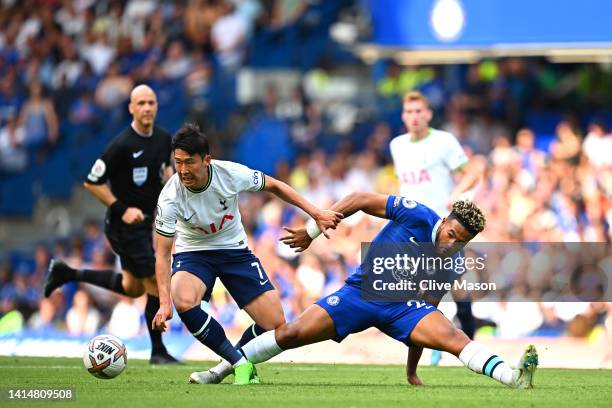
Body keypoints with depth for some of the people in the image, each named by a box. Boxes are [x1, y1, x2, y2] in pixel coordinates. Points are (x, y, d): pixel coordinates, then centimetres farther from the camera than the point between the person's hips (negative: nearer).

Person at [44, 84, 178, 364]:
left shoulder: (164, 138, 1)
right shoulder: (122, 145, -21)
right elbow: (92, 183, -15)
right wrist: (122, 209, -18)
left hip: (144, 222, 8)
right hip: (125, 224, -8)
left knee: (132, 287, 18)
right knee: (156, 285, -7)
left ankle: (68, 274, 31)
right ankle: (158, 351, 7)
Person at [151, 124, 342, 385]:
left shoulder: (231, 173, -23)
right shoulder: (170, 197, -27)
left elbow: (274, 186, -4)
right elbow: (162, 254, -23)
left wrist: (316, 214, -7)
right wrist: (165, 303, -35)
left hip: (235, 250, 2)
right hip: (192, 253, -2)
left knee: (275, 325, -8)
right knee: (183, 302, -35)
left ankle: (226, 368, 15)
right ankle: (241, 364, -18)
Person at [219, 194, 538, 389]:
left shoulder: (452, 266, -1)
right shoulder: (416, 216, -13)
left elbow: (426, 315, 6)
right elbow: (360, 200, -7)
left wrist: (412, 371, 7)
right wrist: (313, 231, -9)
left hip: (404, 307, 1)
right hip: (361, 292, -1)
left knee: (454, 338, -25)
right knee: (291, 334, -12)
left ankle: (516, 379, -38)